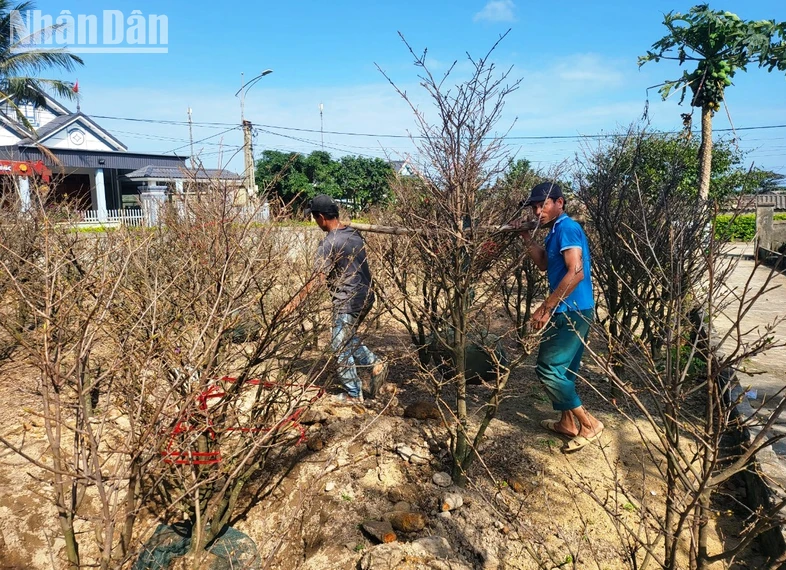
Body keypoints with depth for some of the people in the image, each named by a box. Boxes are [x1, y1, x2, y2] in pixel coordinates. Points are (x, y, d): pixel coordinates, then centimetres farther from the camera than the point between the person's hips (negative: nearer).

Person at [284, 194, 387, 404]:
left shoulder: (329, 244, -18)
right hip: (366, 296, 8)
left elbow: (317, 279, -22)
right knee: (347, 339, 25)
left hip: (348, 302, -8)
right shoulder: (354, 233, 7)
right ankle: (376, 364, 14)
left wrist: (295, 301, -19)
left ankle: (353, 395, 16)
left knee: (341, 347, 6)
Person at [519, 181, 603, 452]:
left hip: (571, 312, -10)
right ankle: (567, 422, 30)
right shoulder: (557, 231, 15)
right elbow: (544, 264, 22)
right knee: (563, 368, 18)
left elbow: (576, 272, -25)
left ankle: (589, 423, 2)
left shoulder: (567, 228, -16)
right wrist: (526, 236, 12)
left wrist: (545, 308, -24)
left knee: (548, 369, -6)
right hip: (573, 311, 10)